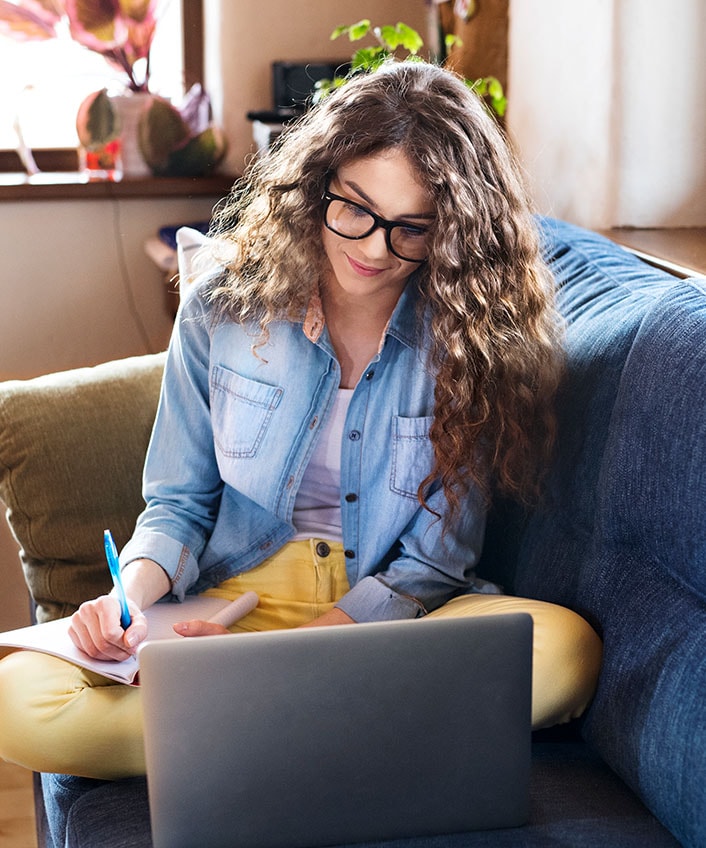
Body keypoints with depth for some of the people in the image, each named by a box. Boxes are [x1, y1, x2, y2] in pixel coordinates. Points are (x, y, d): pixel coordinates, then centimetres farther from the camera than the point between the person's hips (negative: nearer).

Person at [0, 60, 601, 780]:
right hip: (236, 597, 1)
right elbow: (178, 503, 7)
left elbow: (436, 559, -5)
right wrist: (132, 593, -15)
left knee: (563, 648, -32)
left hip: (397, 615, -1)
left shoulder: (467, 340, -5)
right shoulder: (223, 310, -1)